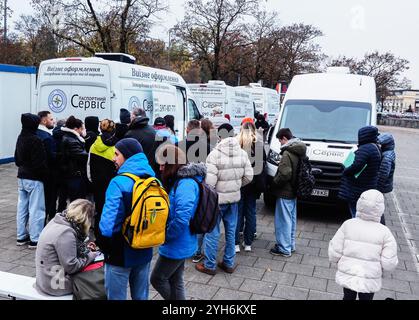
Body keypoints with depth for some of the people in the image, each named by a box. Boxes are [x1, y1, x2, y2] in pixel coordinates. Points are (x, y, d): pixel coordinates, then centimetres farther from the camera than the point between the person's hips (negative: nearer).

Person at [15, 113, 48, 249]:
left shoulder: (20, 138, 8)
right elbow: (40, 162, -20)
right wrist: (45, 172, -5)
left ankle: (21, 237, 24)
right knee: (36, 209, -2)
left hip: (21, 177, 9)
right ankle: (35, 240, 3)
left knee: (22, 208, 14)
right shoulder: (35, 140, -19)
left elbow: (17, 159, 17)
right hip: (34, 179, -9)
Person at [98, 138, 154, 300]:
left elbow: (109, 222, -25)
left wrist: (103, 246, -8)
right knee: (141, 296, 21)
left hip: (121, 253, -6)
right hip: (145, 251, 6)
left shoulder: (119, 183, -21)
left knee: (116, 297, 11)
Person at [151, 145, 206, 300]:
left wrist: (166, 236, -17)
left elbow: (181, 219, -32)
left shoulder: (186, 184, -24)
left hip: (176, 246, -9)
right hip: (179, 245, 9)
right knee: (175, 281, 18)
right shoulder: (178, 181, 7)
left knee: (157, 279, 8)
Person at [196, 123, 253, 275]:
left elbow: (209, 181, -23)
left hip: (217, 198, -5)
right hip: (234, 197, 5)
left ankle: (209, 265, 18)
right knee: (231, 231, 17)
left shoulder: (215, 154, -20)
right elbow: (249, 176, 1)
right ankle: (229, 263, 28)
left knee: (212, 232, 7)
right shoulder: (242, 153, -3)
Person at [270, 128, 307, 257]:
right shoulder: (299, 152, 8)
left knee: (283, 221, 1)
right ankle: (290, 245, 30)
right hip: (293, 192, 9)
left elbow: (284, 174, -28)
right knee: (291, 220, 18)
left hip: (285, 193, -9)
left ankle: (284, 249, 9)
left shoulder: (287, 153, -21)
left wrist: (274, 182, -11)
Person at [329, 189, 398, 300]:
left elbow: (334, 253, -11)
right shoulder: (384, 232, -16)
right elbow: (389, 265, -14)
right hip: (369, 282, -1)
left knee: (348, 297, 24)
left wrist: (337, 260, 10)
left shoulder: (347, 225, -13)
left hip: (347, 277, 1)